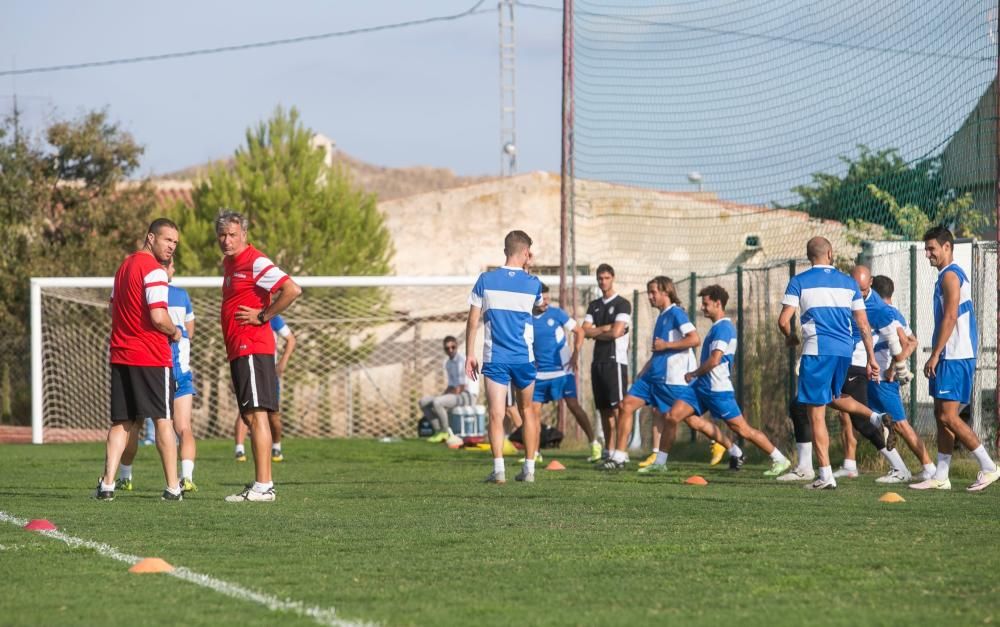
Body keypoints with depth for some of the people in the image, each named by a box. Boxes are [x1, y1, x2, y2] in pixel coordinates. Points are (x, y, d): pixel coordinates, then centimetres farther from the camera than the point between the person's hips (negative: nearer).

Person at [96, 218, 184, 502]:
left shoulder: (124, 266, 15)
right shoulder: (153, 271, -13)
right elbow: (158, 317, -21)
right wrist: (174, 332, -2)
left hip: (121, 355, 8)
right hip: (151, 357, -7)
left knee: (122, 422, 9)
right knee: (163, 421, 0)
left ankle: (107, 484, 0)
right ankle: (173, 487, 1)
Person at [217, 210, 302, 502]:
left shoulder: (255, 262, -12)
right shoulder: (229, 263, 17)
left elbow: (292, 290, -23)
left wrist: (263, 316, -16)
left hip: (253, 349, -10)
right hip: (238, 351, 10)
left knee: (256, 415, -11)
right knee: (251, 417, 10)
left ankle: (263, 486, -13)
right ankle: (263, 483, 14)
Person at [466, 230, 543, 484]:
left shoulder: (486, 280, -2)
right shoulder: (532, 284, 0)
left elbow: (472, 321, -2)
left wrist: (470, 354, 6)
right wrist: (527, 268, 28)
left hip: (494, 359, -1)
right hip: (524, 358, 1)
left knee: (496, 415, -4)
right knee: (527, 411, 16)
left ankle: (499, 469, -15)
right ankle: (529, 469, 15)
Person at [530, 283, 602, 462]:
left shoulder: (555, 313, -6)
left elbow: (579, 331, 1)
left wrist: (576, 353, -10)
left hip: (562, 369, -3)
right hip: (540, 373, 3)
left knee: (574, 406, -9)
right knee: (534, 411, 0)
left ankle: (594, 444, -1)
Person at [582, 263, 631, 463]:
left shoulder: (622, 304, -3)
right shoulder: (594, 306, 17)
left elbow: (616, 332, -14)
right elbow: (586, 331, 6)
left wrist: (596, 332, 0)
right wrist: (606, 328, -6)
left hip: (615, 361, -7)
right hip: (598, 361, 7)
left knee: (618, 406, -12)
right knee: (604, 408, 9)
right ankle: (608, 450, 15)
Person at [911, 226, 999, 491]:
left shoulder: (950, 276, -11)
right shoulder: (955, 275, 20)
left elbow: (950, 317, -19)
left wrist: (935, 355, -19)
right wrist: (938, 356, 22)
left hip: (954, 357, -10)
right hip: (951, 357, 10)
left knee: (949, 417, -12)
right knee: (942, 416, 9)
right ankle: (940, 477, 11)